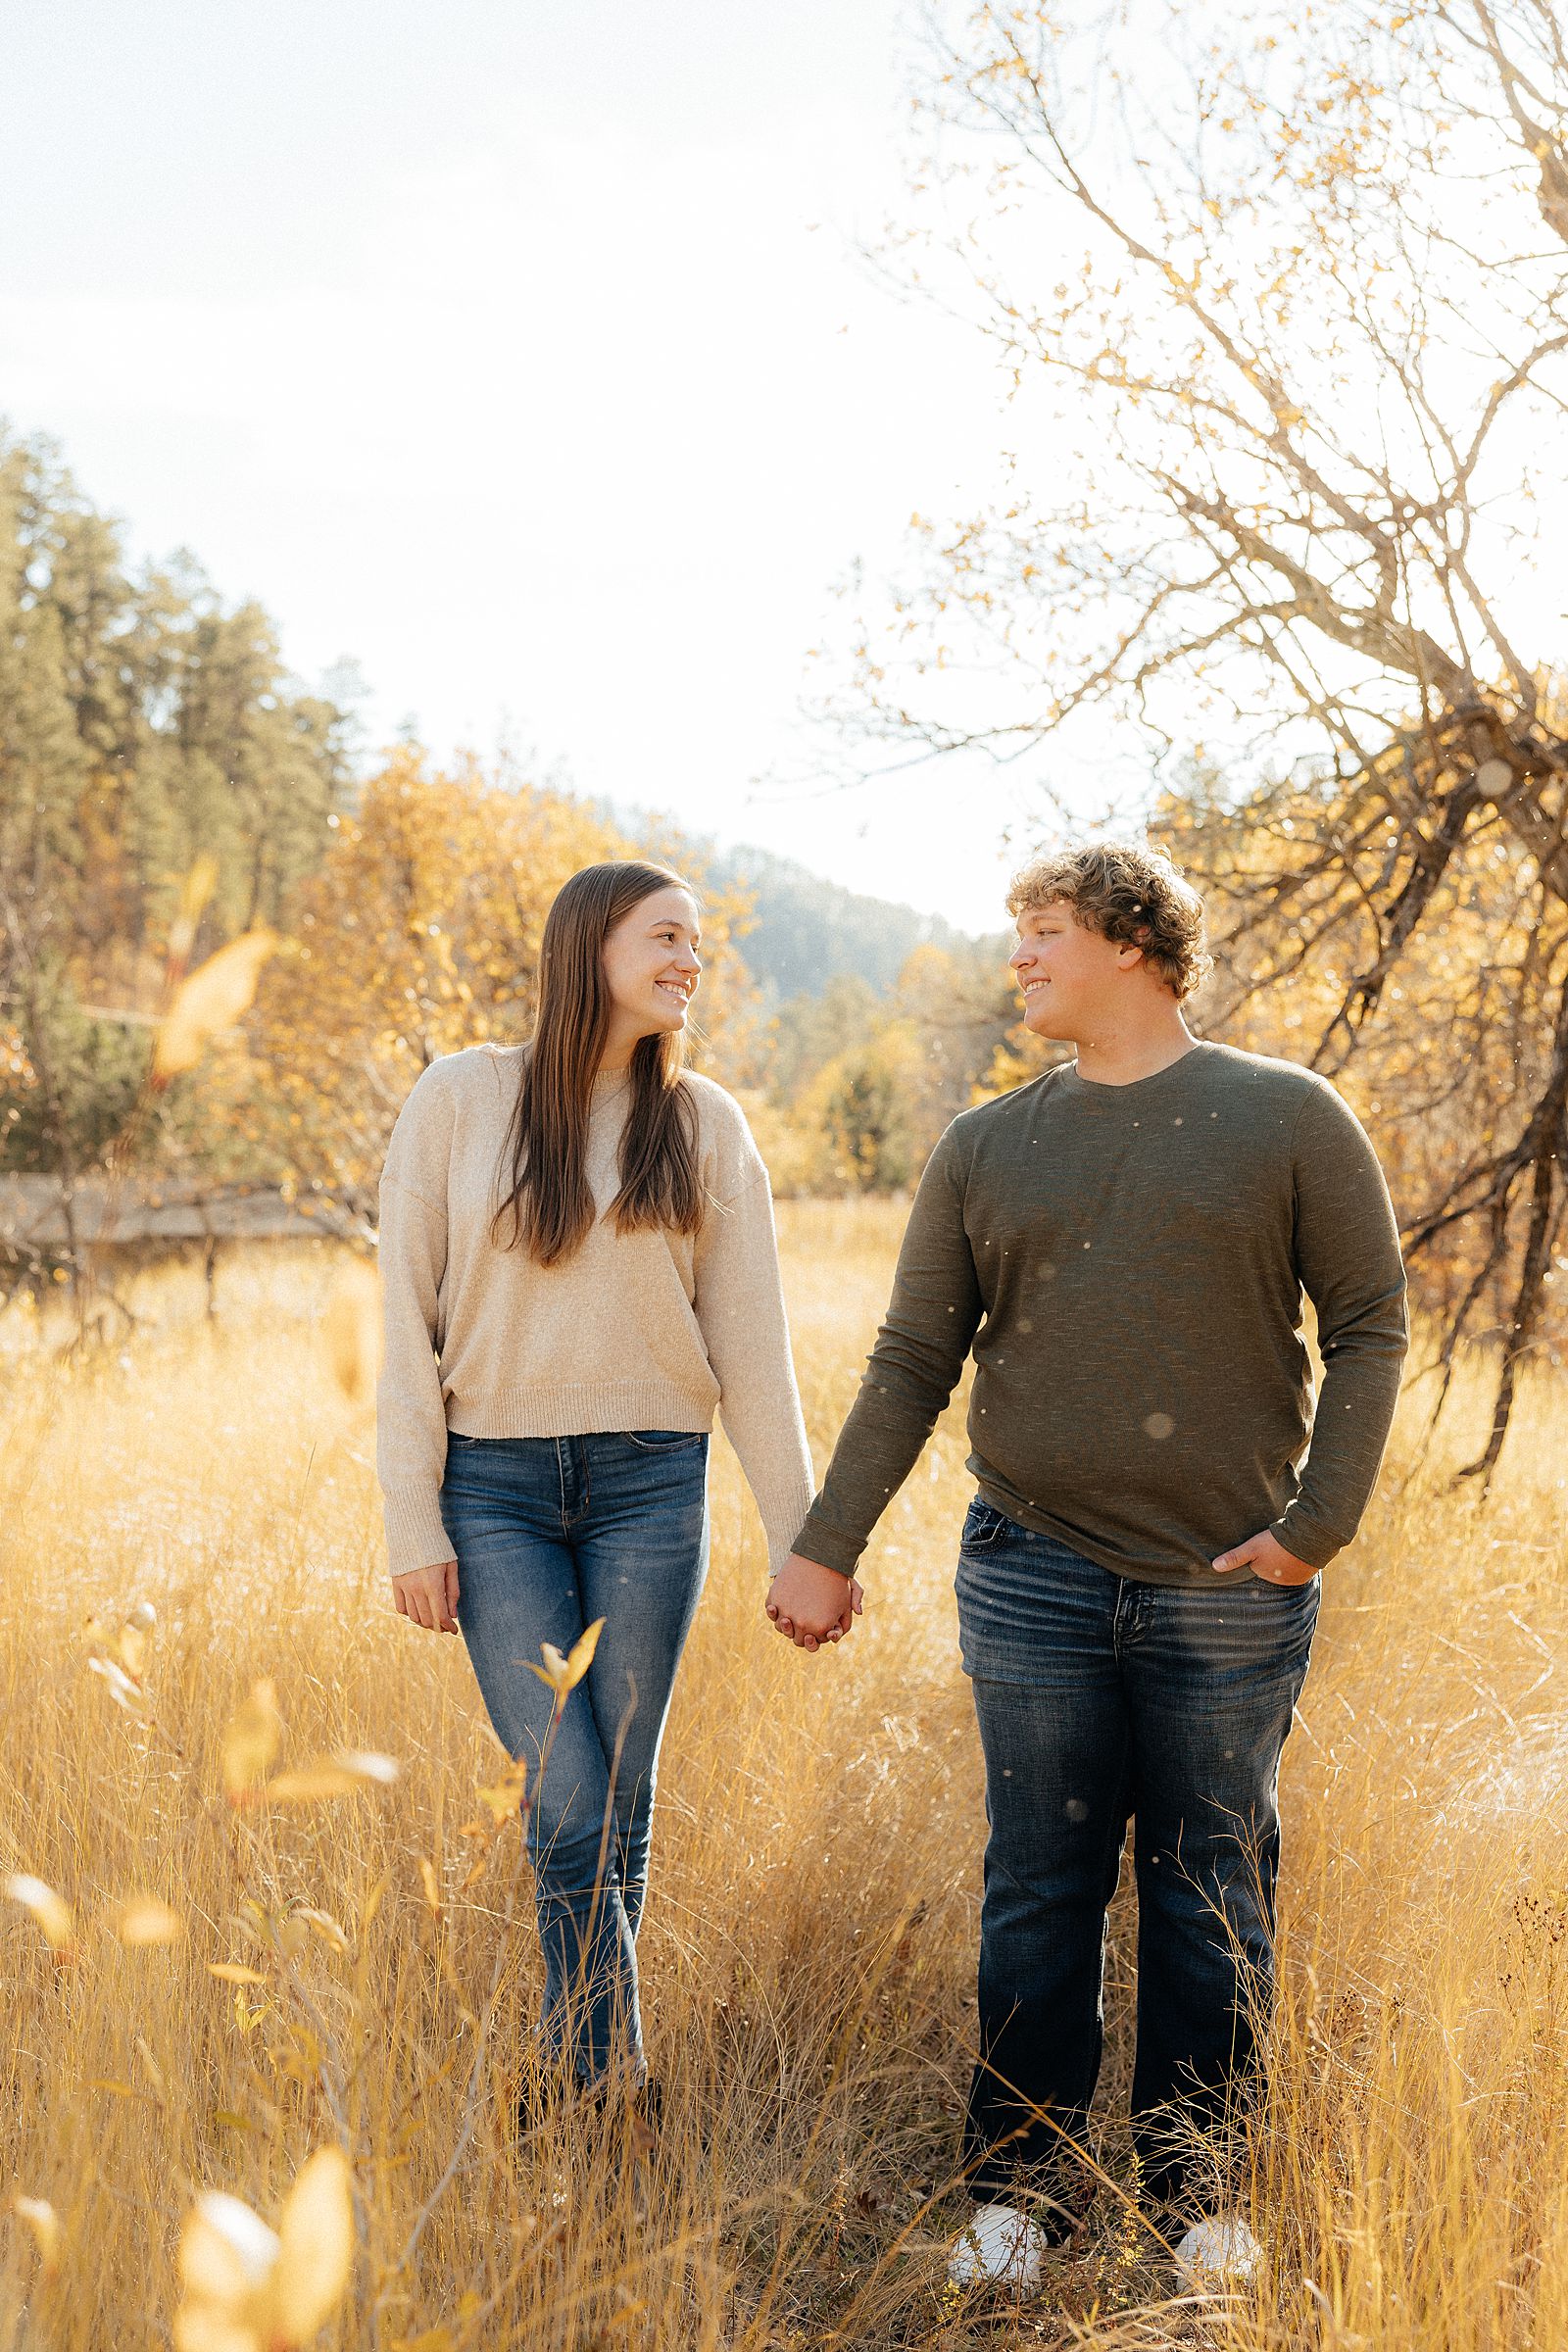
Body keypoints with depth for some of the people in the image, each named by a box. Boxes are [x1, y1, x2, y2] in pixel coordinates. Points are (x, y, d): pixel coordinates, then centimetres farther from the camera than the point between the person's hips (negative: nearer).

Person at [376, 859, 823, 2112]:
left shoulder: (707, 1125, 3)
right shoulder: (460, 1100, -1)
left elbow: (753, 1347, 4)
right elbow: (408, 1321, -1)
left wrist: (800, 1539, 2)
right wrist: (415, 1527, -5)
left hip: (651, 1487, 2)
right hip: (497, 1488, -1)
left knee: (620, 1809, 6)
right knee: (569, 1806, -8)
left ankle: (578, 2070, 25)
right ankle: (613, 2073, 10)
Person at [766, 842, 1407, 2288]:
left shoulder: (1289, 1119, 1)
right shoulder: (987, 1148, 7)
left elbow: (1369, 1326, 1)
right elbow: (912, 1361, 8)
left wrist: (1319, 1525, -7)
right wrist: (826, 1548, 4)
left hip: (1231, 1592, -1)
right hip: (1036, 1582, 2)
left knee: (1213, 1900, 9)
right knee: (1040, 1893, 7)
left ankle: (1194, 2185, 25)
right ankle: (1023, 2183, 21)